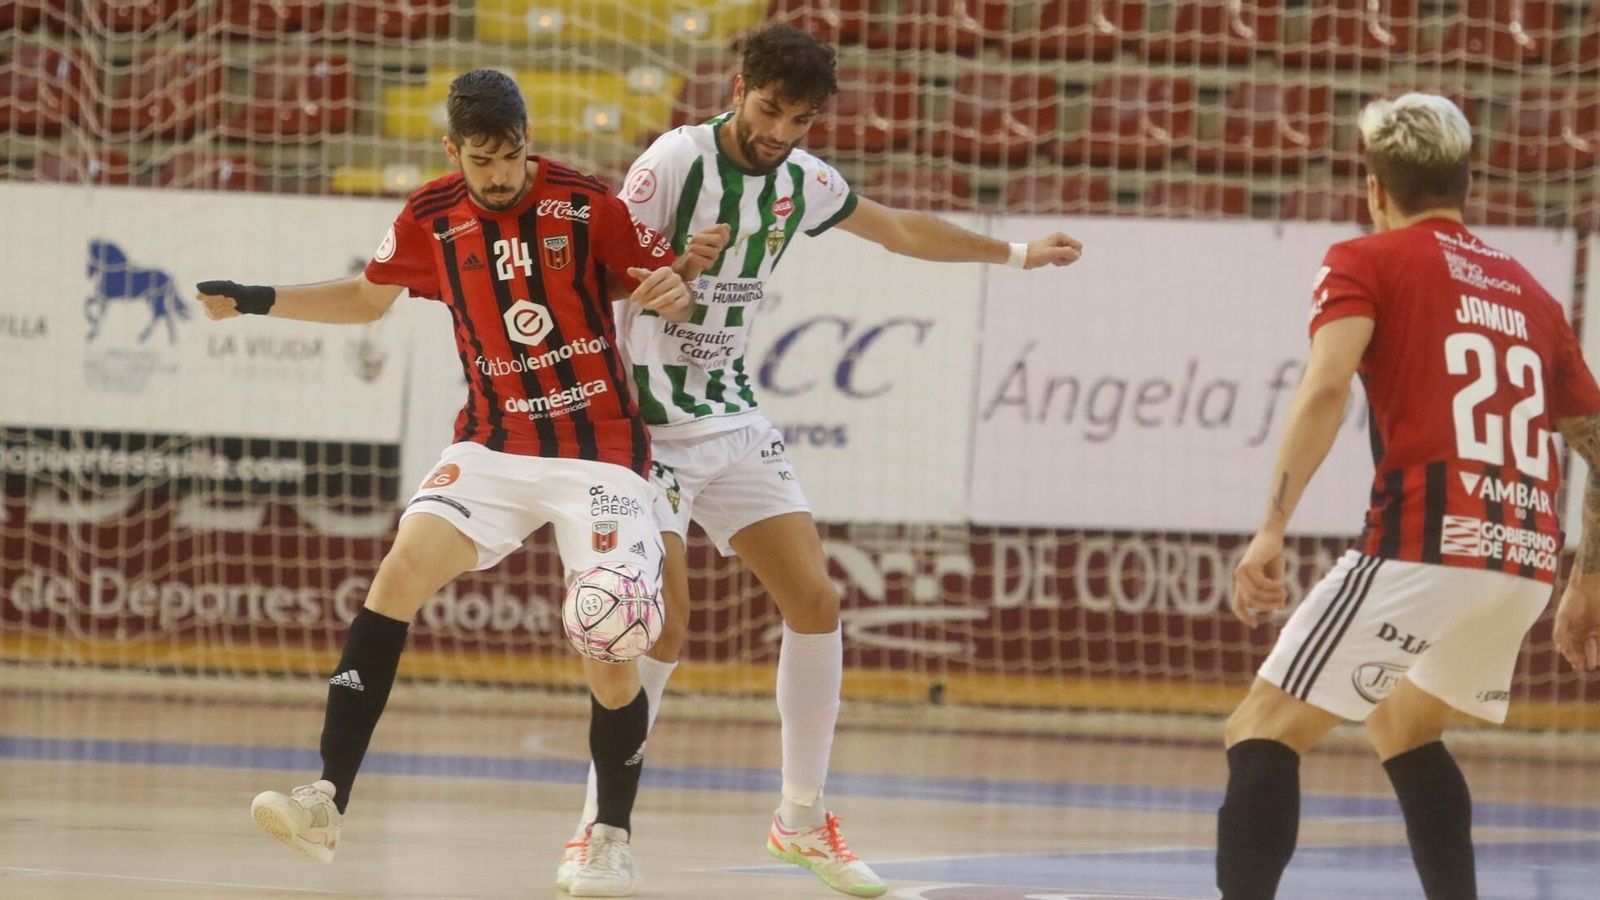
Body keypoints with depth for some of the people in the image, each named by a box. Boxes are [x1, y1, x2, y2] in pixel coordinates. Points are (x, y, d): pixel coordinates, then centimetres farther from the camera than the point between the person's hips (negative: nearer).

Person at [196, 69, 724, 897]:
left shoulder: (586, 205, -9)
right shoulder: (430, 219, 0)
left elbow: (666, 276, 2)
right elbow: (368, 297, 18)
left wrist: (673, 287, -22)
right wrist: (256, 301, 9)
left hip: (597, 453, -2)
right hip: (493, 446, 2)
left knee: (611, 663, -10)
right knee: (402, 570, -21)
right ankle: (327, 801, -22)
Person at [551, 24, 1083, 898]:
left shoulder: (802, 180, 3)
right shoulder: (676, 163, -17)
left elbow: (899, 228, 21)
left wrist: (1014, 253, 29)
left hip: (732, 422, 6)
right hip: (647, 424, -6)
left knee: (816, 602, -1)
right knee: (662, 621, -17)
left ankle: (803, 817, 13)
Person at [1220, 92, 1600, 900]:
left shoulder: (1367, 262, 6)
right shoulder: (1526, 293, 23)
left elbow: (1326, 387, -12)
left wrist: (1272, 529, -19)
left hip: (1426, 546, -6)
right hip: (1524, 559, 6)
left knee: (1263, 733, -3)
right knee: (1400, 726, 30)